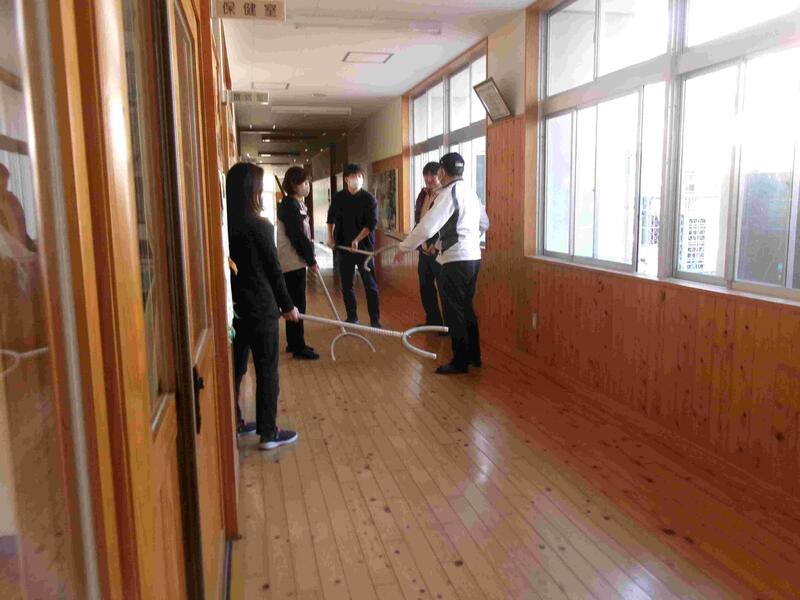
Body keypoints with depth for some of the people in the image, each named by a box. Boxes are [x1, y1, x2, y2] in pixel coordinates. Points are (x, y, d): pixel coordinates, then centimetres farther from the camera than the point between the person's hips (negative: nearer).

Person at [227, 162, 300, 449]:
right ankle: (268, 433, 14)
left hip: (233, 306, 6)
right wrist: (287, 305, 2)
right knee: (267, 371, 5)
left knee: (235, 367, 17)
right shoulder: (260, 226, -16)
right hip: (259, 308, -6)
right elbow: (273, 270, -10)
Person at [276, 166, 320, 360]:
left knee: (295, 303, 15)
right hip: (292, 263, -10)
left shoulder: (296, 204, 13)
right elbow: (297, 237, -20)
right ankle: (299, 347, 3)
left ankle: (293, 343, 24)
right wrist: (311, 261, -14)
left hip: (295, 261, 10)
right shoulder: (289, 206, -17)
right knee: (297, 304, -4)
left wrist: (309, 257, 15)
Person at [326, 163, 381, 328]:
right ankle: (352, 317, 22)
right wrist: (330, 237, 11)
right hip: (343, 246, 4)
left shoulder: (369, 199, -7)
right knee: (346, 285, 9)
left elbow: (372, 223, -14)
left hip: (364, 246, -4)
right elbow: (331, 218, 18)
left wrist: (357, 240, -22)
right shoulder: (337, 198, 4)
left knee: (370, 285, -2)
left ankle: (375, 320, 4)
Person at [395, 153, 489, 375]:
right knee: (466, 307, 18)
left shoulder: (449, 193, -14)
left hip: (456, 260, -9)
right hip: (473, 256, 9)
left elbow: (426, 227, -20)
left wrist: (403, 248, -11)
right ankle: (473, 355, 27)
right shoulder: (470, 191, 13)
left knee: (454, 311, 0)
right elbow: (484, 223, 24)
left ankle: (460, 362, 7)